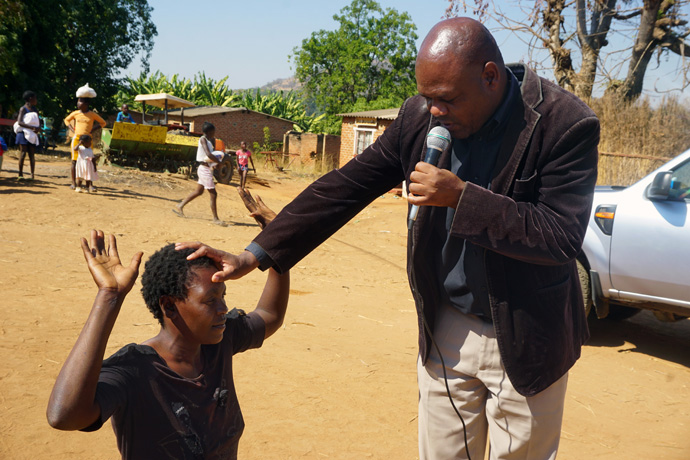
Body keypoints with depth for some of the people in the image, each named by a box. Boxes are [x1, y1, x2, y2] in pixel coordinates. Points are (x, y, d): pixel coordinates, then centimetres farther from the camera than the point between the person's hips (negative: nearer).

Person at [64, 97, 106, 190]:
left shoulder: (92, 115, 1)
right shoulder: (75, 113, 7)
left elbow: (103, 123, 10)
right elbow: (67, 120, 23)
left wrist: (93, 130, -1)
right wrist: (71, 129, 7)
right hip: (76, 138, 2)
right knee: (75, 160, 0)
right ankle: (74, 183, 7)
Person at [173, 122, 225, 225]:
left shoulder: (209, 140, 13)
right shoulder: (203, 139, -15)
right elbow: (209, 154, -27)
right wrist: (219, 162, -18)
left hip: (206, 169, 10)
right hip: (205, 169, -10)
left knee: (198, 191, 20)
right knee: (213, 194, -5)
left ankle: (180, 206, 29)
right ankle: (216, 219, 2)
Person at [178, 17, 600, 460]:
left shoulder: (565, 124, -17)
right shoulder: (419, 117, -5)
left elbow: (562, 238, -21)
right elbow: (343, 188, -4)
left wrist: (462, 196, -28)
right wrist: (256, 255, -7)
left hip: (525, 342, -3)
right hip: (445, 331, 4)